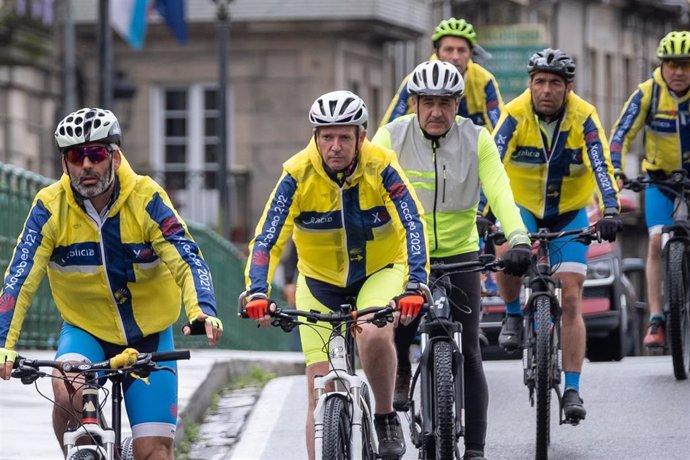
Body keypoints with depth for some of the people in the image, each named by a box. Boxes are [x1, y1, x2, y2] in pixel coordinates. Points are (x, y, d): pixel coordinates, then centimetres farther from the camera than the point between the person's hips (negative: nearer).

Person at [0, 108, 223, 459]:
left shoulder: (147, 199, -16)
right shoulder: (50, 208, -14)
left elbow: (188, 262, -24)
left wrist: (203, 311, -45)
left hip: (149, 336, 0)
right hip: (85, 331, 0)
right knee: (67, 393, -32)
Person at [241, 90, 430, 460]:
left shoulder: (381, 168, -22)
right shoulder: (298, 175, -20)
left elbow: (413, 225, -30)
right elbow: (267, 238, -23)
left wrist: (415, 286, -44)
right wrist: (257, 293, -39)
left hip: (380, 271, -2)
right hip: (320, 280, 2)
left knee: (374, 335, -33)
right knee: (320, 391, -3)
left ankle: (386, 419, -8)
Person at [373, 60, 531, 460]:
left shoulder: (476, 140, -8)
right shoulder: (392, 137, -9)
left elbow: (500, 191, -18)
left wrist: (519, 240, -33)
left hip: (460, 252, 0)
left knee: (468, 355, -5)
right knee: (396, 330, -21)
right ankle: (401, 375, 16)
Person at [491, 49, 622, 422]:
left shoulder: (583, 117, -18)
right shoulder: (516, 114, -19)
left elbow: (601, 167, -27)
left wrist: (611, 211, -43)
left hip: (570, 213, 0)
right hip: (523, 207, 0)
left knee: (571, 298, -9)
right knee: (505, 257, -33)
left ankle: (572, 390, -6)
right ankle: (513, 315, -2)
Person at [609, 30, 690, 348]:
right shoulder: (647, 94, -17)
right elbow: (621, 135, -19)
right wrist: (614, 173, -33)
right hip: (659, 177, 0)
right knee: (657, 242, -13)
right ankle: (656, 320, -12)